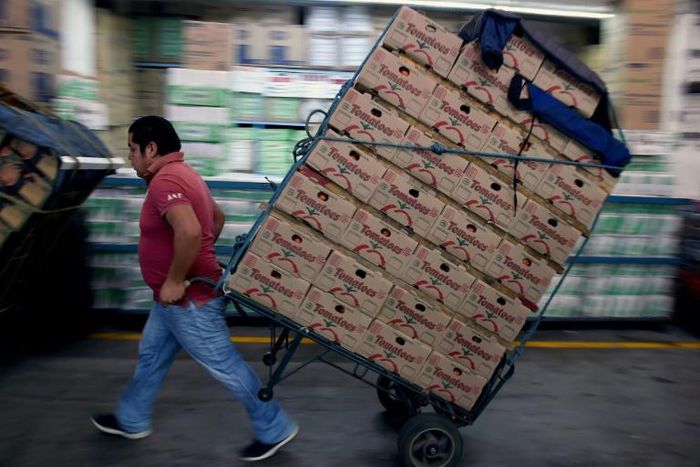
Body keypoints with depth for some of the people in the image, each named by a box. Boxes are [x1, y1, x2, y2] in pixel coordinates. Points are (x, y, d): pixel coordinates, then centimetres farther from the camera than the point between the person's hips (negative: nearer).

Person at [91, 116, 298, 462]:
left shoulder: (165, 180, -22)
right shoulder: (181, 174, 11)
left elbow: (189, 231, -39)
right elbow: (217, 217, 22)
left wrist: (175, 281, -28)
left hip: (188, 299, -11)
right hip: (178, 297, 11)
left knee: (225, 366, 1)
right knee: (151, 355, 24)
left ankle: (275, 430, 15)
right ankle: (131, 421, 44)